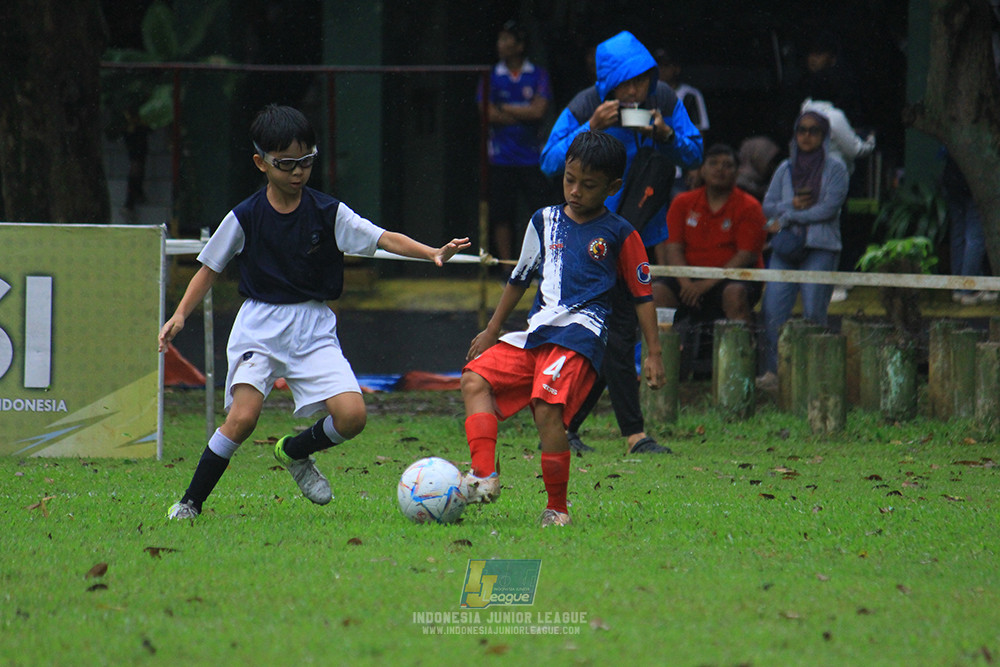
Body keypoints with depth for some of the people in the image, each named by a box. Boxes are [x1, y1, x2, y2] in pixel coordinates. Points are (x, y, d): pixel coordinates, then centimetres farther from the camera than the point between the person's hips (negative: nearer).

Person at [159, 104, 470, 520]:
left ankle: (294, 453, 18)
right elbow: (211, 267, 8)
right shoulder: (245, 217, -3)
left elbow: (383, 238, -10)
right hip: (259, 326, -2)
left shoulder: (328, 213, -2)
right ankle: (189, 504, -6)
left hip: (314, 328, 2)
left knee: (352, 415, -14)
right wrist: (181, 314, -4)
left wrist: (433, 253, -25)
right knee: (242, 416, -21)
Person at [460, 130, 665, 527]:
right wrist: (492, 330, 30)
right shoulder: (545, 221, 16)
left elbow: (642, 295, 8)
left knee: (547, 407, -25)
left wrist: (653, 353, 3)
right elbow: (520, 278, 27)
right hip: (535, 331, 6)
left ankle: (557, 509, -17)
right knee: (476, 379, -9)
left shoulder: (619, 234, 3)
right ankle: (484, 476, -20)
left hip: (579, 334, -6)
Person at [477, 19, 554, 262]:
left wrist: (506, 109, -3)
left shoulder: (538, 74, 4)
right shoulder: (492, 76, 6)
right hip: (502, 157, 1)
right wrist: (524, 114, -7)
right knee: (501, 216, 1)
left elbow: (539, 111, -8)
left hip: (532, 157, -1)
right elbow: (489, 114, -6)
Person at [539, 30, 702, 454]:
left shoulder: (665, 102, -1)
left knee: (610, 337, 8)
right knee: (619, 331, -11)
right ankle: (634, 434, -8)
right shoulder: (584, 108, -12)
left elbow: (694, 156, 2)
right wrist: (591, 129, -25)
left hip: (643, 232, 5)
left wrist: (666, 134, -19)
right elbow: (551, 161, -11)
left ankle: (563, 426, 18)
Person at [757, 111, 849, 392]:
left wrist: (788, 218, -9)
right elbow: (768, 206, 13)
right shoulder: (785, 169, 17)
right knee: (773, 308, -9)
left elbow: (830, 207, -8)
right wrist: (792, 205, -7)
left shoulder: (835, 168, 3)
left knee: (813, 311, -10)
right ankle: (772, 371, -7)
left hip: (820, 247, -4)